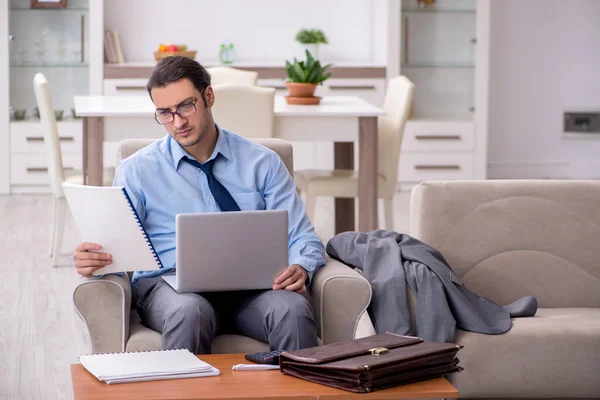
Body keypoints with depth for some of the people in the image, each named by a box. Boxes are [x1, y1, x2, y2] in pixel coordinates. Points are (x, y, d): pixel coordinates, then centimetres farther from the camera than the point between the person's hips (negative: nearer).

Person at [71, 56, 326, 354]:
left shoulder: (262, 163, 13)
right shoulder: (137, 170, 10)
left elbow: (301, 237, 9)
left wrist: (300, 269, -15)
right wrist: (91, 260, -21)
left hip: (250, 285, 1)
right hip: (169, 284, -1)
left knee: (293, 310, -33)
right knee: (189, 312, -38)